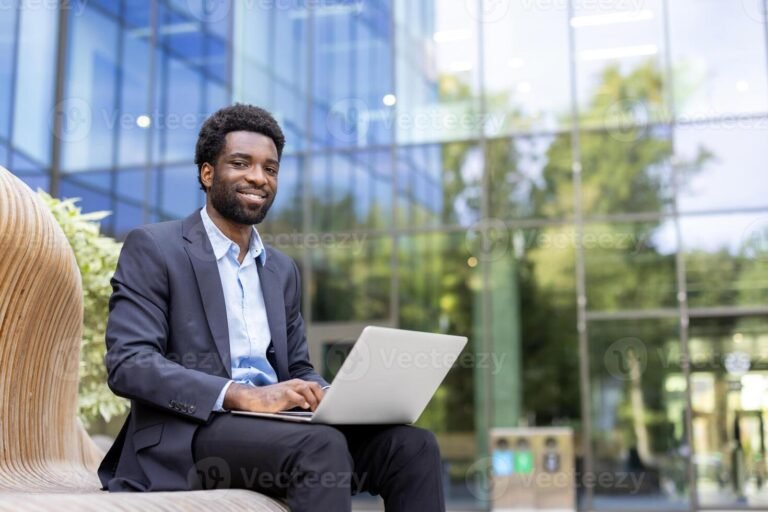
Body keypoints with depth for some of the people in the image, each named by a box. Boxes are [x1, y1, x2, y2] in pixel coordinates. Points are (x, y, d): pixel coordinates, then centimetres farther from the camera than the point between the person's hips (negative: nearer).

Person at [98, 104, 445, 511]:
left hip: (275, 427, 6)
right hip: (188, 437, -6)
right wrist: (244, 395, -24)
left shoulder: (282, 270, 20)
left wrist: (330, 396, -5)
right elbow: (128, 364, -11)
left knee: (411, 443, -18)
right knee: (321, 445, -34)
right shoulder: (152, 248, 0)